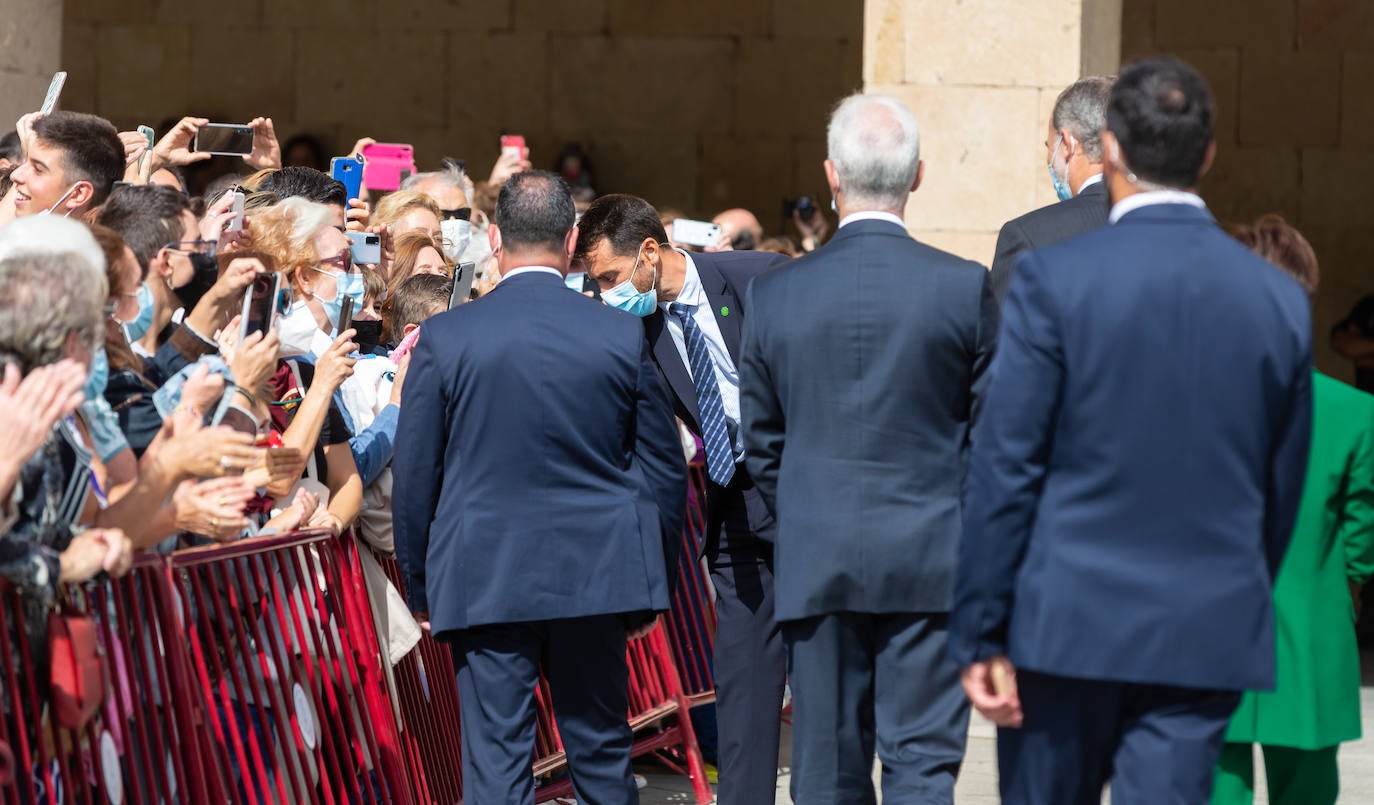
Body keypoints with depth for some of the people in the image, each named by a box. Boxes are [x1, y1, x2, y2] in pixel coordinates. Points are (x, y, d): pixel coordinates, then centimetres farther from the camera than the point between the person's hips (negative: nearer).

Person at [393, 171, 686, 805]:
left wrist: (420, 587, 11)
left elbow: (413, 476, -1)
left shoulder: (446, 338, -5)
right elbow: (664, 469, 6)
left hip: (484, 579, -2)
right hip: (596, 576, 2)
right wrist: (650, 587, 16)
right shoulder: (623, 335, -1)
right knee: (602, 751, 12)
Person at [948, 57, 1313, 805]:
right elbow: (1282, 489, 9)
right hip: (1209, 635, 2)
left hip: (1068, 625, -2)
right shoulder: (1280, 300, 2)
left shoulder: (1053, 279, -8)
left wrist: (980, 633, -4)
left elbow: (1004, 468, -8)